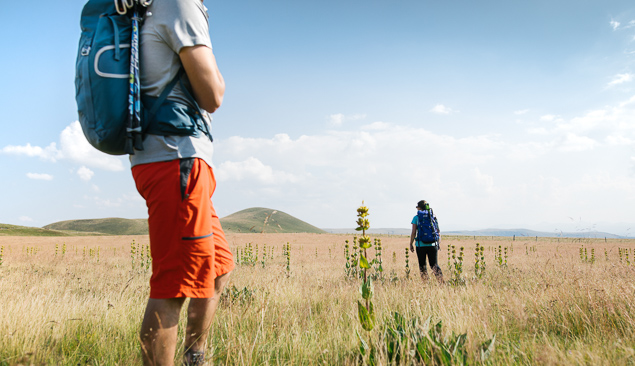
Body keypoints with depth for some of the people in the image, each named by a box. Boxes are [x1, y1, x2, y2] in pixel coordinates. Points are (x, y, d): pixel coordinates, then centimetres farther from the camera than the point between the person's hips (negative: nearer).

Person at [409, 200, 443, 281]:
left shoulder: (416, 217, -2)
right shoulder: (433, 217, 7)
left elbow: (413, 233, -6)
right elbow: (438, 233, 7)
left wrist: (411, 244, 5)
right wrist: (437, 244, 17)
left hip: (420, 245, -2)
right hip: (432, 244, 2)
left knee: (422, 266, 10)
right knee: (434, 264, 4)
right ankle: (441, 280, -13)